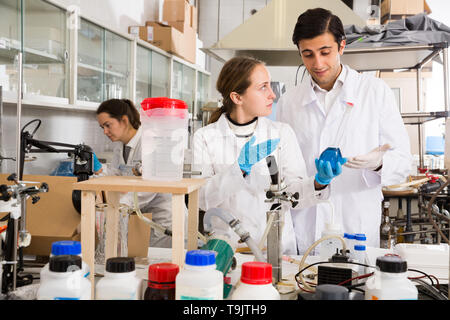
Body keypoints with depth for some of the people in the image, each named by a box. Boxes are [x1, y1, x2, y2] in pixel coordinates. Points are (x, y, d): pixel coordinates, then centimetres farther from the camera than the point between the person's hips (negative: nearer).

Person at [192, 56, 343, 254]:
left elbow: (293, 192, 0)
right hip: (227, 246, -1)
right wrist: (240, 168, -18)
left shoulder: (282, 133, 7)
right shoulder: (205, 137, 1)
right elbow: (202, 199, -7)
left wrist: (319, 183, -19)